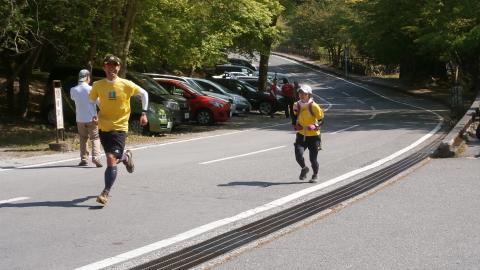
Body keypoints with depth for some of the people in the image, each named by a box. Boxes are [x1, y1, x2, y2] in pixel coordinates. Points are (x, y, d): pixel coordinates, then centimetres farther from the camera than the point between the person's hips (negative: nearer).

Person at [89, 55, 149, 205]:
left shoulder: (126, 85, -7)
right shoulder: (98, 85, -1)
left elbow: (144, 94, 8)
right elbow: (91, 101, 16)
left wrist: (144, 112, 2)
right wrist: (94, 115, 1)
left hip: (119, 128, -4)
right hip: (103, 127, 4)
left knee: (111, 159, -15)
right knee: (112, 158, 14)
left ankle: (105, 193, -11)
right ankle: (125, 157, 50)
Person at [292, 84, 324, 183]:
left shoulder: (314, 106, -14)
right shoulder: (297, 105, 0)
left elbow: (321, 119, -6)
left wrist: (315, 126, -23)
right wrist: (295, 125, 1)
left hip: (313, 135, -3)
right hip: (301, 135, 3)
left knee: (313, 158, 2)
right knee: (298, 154, -14)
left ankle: (315, 175, 31)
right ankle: (304, 168, 19)